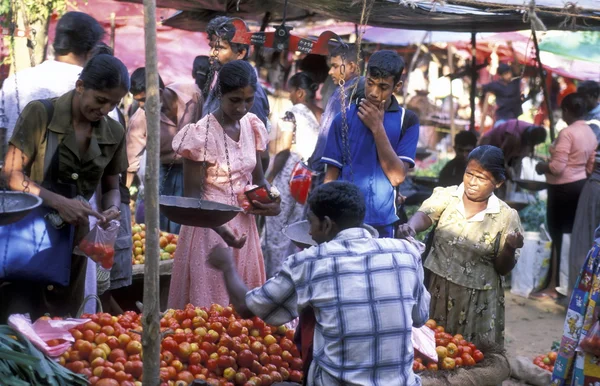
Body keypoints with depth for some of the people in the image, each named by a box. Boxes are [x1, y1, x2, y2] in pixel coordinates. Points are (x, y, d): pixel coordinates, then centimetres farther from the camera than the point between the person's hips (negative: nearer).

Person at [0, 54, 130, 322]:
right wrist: (59, 202, -25)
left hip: (74, 235, 4)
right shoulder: (40, 114, -11)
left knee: (63, 316, 11)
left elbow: (111, 187, 12)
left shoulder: (114, 134, 2)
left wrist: (111, 209, -12)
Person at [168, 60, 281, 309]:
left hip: (244, 226, 6)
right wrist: (221, 229, -30)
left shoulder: (252, 126, 3)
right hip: (211, 226, -6)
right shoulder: (201, 133, -15)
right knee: (208, 302, 0)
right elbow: (192, 195, -14)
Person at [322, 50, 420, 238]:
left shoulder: (406, 121, 0)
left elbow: (397, 176, -8)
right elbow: (331, 176, 4)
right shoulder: (344, 118, 3)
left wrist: (377, 128, -11)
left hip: (382, 226, 0)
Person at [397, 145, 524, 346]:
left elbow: (503, 268, 0)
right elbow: (425, 215, -23)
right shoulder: (445, 196, -2)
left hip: (478, 302, -1)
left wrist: (510, 248, -21)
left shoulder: (506, 216, -4)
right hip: (437, 291, 1)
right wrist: (411, 226, -45)